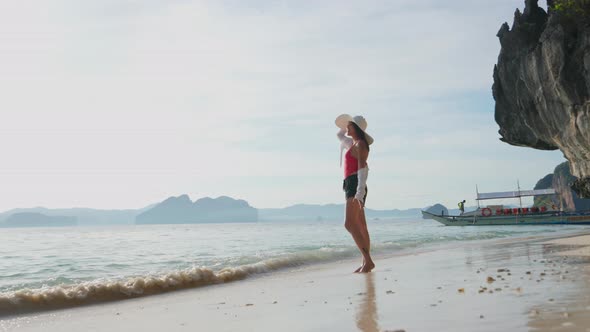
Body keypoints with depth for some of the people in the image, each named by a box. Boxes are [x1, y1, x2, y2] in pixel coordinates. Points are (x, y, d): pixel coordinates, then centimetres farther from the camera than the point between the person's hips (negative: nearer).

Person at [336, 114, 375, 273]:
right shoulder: (353, 143, 19)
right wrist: (345, 126, 23)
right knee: (361, 227, 9)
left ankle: (368, 261, -23)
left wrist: (359, 191, -29)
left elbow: (363, 168, -21)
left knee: (349, 224, -20)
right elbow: (340, 135, 40)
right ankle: (366, 262, 13)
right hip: (352, 186, 10)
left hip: (355, 184, -10)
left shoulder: (360, 144, -9)